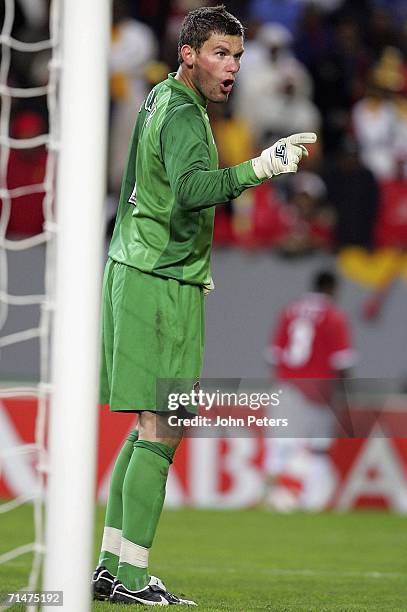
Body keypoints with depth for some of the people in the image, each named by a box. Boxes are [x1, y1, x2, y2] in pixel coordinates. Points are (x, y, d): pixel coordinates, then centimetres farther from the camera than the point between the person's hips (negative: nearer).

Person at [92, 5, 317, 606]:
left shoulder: (163, 99, 16)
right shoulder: (182, 114, -15)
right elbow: (190, 187, -35)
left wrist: (193, 264, 28)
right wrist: (257, 169, -45)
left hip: (138, 275, 10)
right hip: (160, 286, -10)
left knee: (149, 430, 13)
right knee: (162, 432, -10)